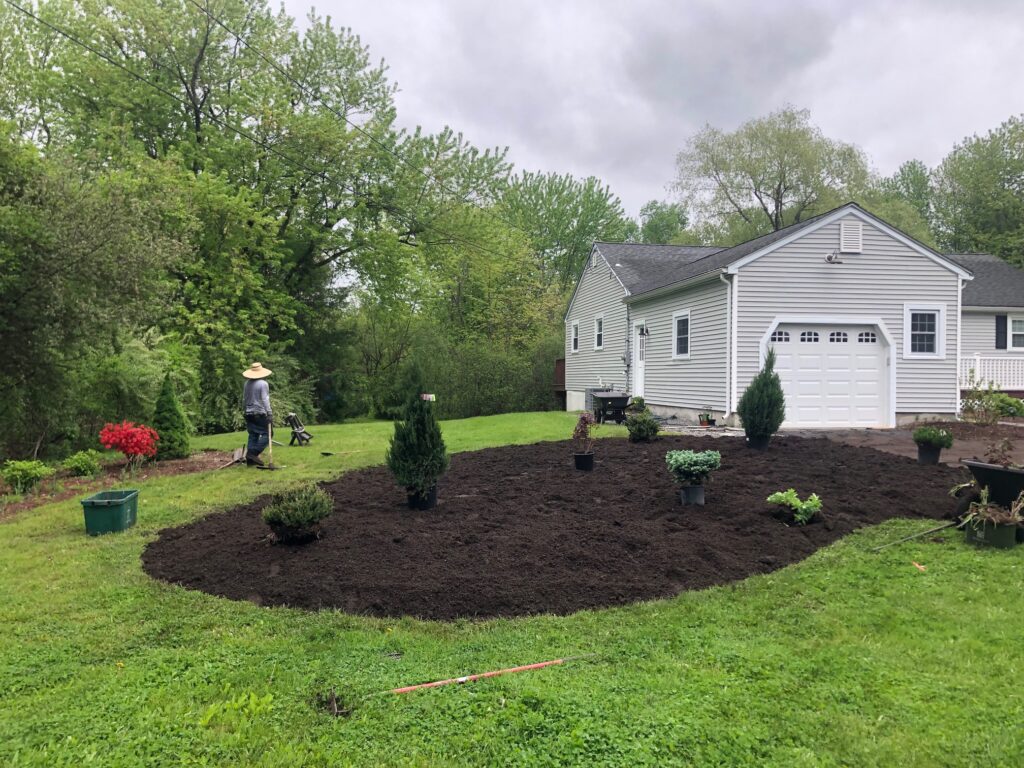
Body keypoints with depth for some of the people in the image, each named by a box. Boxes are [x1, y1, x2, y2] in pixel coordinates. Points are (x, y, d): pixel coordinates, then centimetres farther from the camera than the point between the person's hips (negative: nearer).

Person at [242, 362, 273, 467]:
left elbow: (244, 399, 14)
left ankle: (250, 460, 9)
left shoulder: (247, 383, 7)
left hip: (249, 414, 7)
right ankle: (253, 453, -11)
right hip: (260, 414, -7)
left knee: (253, 435, 12)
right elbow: (265, 399, -16)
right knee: (266, 433, 1)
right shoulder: (263, 383, -12)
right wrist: (269, 412, -14)